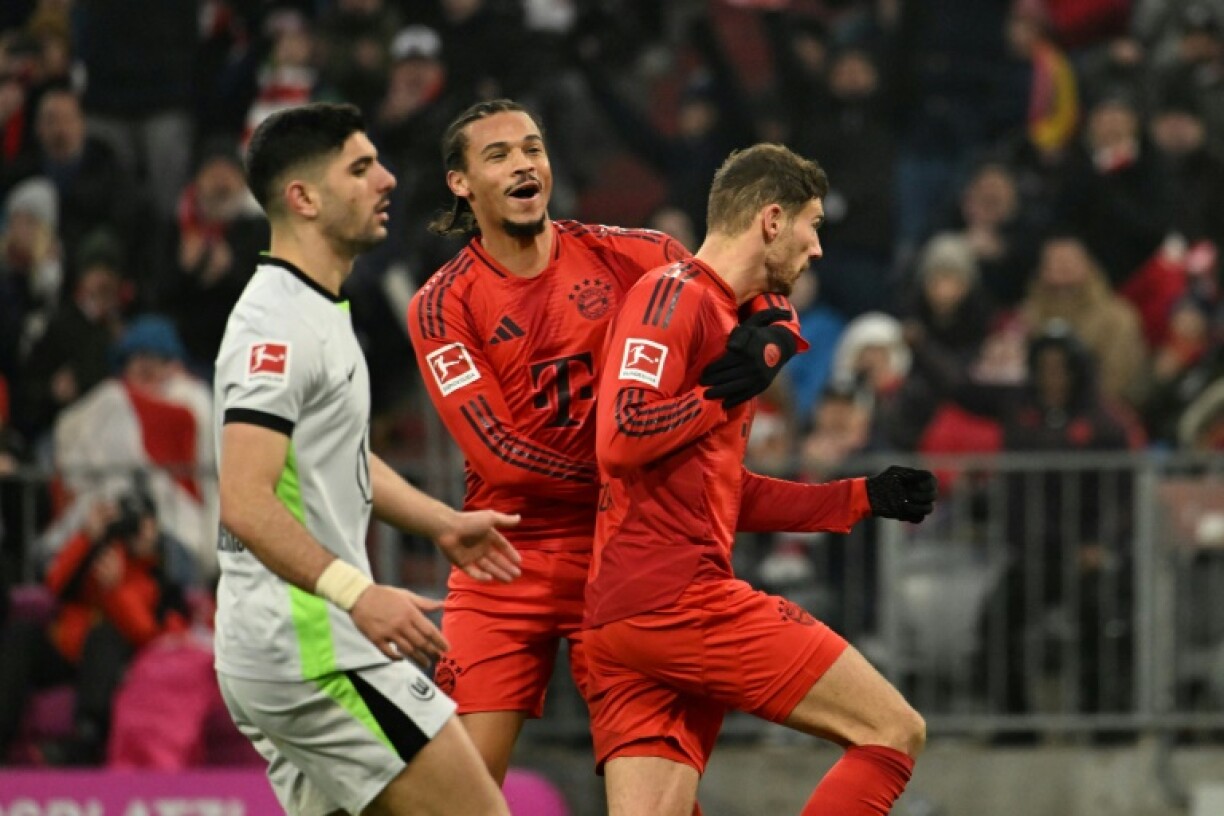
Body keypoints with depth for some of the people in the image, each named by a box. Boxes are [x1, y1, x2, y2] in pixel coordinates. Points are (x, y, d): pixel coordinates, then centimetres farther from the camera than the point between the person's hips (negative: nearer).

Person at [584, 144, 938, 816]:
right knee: (895, 731, -4)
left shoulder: (717, 311, 25)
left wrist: (864, 498, 28)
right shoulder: (675, 295, -6)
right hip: (680, 597, -10)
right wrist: (728, 391, -10)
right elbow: (620, 440, -19)